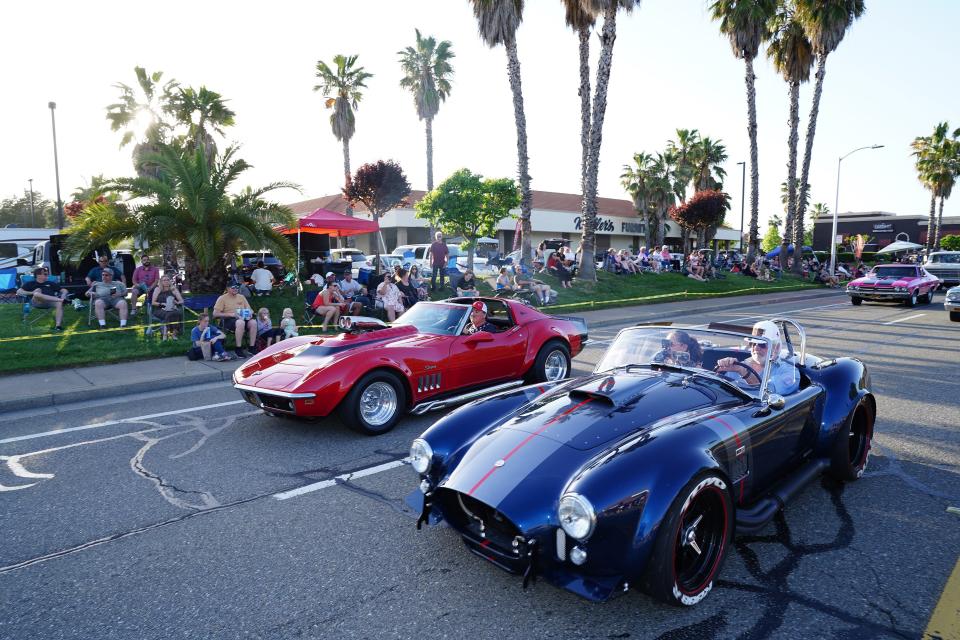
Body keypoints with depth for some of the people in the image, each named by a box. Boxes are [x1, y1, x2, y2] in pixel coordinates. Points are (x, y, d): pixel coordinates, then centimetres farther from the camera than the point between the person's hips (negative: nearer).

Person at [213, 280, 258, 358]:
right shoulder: (222, 298, 6)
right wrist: (231, 314, -15)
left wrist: (250, 313, -3)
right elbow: (215, 314, -3)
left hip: (243, 318, 4)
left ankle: (252, 348, -26)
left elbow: (250, 310, 23)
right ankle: (238, 349, -31)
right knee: (240, 322, -39)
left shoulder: (241, 297, 21)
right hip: (228, 320, -4)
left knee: (253, 322, -29)